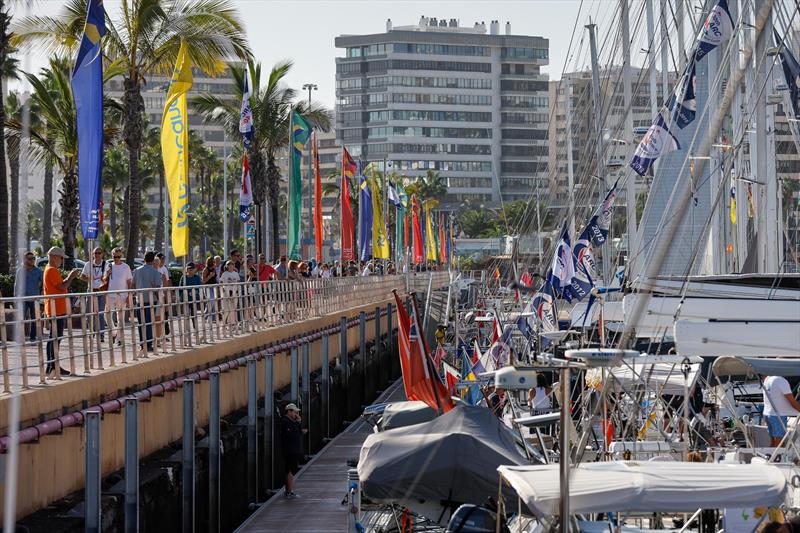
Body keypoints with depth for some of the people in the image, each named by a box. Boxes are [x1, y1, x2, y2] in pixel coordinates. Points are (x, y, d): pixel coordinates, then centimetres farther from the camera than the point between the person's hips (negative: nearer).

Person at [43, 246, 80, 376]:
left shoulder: (52, 270, 18)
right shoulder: (52, 270, -14)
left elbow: (60, 285, 21)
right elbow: (62, 287, -20)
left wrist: (70, 277, 12)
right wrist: (71, 277, -6)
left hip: (59, 309, 11)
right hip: (56, 310, -11)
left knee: (56, 338, 12)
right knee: (55, 338, -9)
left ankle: (53, 366, 16)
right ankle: (52, 367, -9)